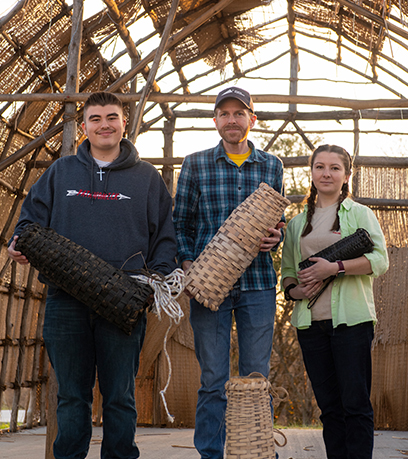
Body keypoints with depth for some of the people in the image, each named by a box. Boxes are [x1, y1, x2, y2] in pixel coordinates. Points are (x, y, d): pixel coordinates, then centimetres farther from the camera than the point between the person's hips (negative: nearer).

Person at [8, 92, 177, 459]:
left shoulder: (147, 177, 10)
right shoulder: (60, 172, 14)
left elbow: (166, 238, 8)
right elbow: (33, 216, 15)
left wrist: (156, 281, -6)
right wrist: (19, 243, -6)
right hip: (66, 301, 2)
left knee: (120, 397, 5)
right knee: (71, 396, 8)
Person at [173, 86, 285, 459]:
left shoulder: (271, 166, 11)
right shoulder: (196, 164, 7)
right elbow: (181, 223, 9)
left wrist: (276, 237, -5)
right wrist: (186, 262, -7)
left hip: (257, 283, 1)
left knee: (257, 379, 5)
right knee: (213, 381, 3)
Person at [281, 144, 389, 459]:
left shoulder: (360, 213, 7)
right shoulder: (297, 223, 18)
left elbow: (380, 261, -4)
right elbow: (287, 270, 20)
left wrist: (335, 268, -14)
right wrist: (294, 290, -2)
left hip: (351, 319, -3)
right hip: (310, 321, 4)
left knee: (356, 404, -5)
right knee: (329, 406, 7)